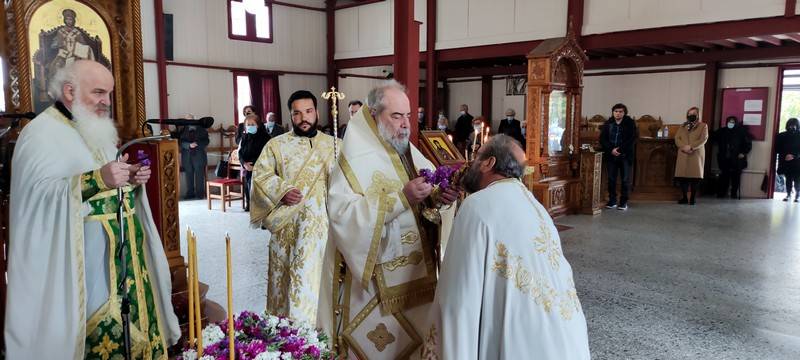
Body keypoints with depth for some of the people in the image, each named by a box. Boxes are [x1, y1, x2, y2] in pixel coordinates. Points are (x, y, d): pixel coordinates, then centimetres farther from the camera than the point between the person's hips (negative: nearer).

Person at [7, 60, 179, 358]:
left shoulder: (98, 129, 16)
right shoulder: (41, 134, -9)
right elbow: (38, 194, -21)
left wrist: (132, 179, 1)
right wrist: (98, 179, -31)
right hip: (83, 259, -7)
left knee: (130, 315, 10)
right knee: (97, 325, -3)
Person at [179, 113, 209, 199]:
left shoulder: (201, 129, 8)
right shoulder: (183, 130, 11)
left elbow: (206, 141, 2)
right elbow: (181, 142, 1)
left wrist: (197, 144, -15)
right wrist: (189, 145, -18)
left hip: (199, 156, -1)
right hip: (187, 156, 1)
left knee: (199, 175, -2)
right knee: (189, 175, 1)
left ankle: (200, 193, 2)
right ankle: (190, 193, 7)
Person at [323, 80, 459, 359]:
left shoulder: (413, 155, 8)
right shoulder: (355, 159, -13)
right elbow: (341, 213, -25)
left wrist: (442, 198, -13)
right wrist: (401, 198, -29)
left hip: (418, 271, 6)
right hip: (376, 280, -6)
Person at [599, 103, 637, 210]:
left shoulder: (630, 123, 0)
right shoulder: (607, 124, 7)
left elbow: (632, 140, -7)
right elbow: (602, 139, 2)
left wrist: (620, 150, -15)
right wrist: (611, 150, -12)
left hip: (625, 156, -2)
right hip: (611, 156, 2)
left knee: (625, 180, 1)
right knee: (611, 179, 5)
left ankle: (624, 202, 9)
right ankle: (612, 201, 14)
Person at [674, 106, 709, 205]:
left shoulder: (703, 126, 6)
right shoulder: (683, 126, 18)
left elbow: (703, 139, -8)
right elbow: (677, 138, 6)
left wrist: (691, 147, -19)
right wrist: (683, 147, -12)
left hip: (696, 155, -3)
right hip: (683, 155, 4)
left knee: (695, 176, -6)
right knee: (682, 176, 0)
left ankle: (693, 198, 0)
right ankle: (684, 197, 8)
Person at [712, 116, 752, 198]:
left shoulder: (742, 131, -1)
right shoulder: (722, 131, 6)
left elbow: (748, 144, 1)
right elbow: (714, 138, 21)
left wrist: (743, 153, -6)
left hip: (737, 159, -2)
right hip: (724, 159, 2)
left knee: (735, 177, 1)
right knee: (724, 176, 1)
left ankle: (734, 194, 8)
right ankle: (721, 193, 6)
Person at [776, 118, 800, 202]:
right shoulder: (782, 136, 7)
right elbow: (777, 148, 4)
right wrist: (785, 155, -10)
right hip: (786, 162, 1)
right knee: (788, 179, 5)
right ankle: (788, 195, 12)